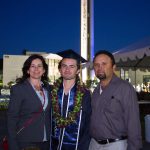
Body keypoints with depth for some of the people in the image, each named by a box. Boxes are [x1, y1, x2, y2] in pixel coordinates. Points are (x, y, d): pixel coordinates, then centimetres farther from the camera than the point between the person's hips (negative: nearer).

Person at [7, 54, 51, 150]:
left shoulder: (48, 88, 6)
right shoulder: (18, 89, -9)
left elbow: (50, 115, 11)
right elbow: (12, 118, -10)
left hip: (46, 141, 5)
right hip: (26, 142, -4)